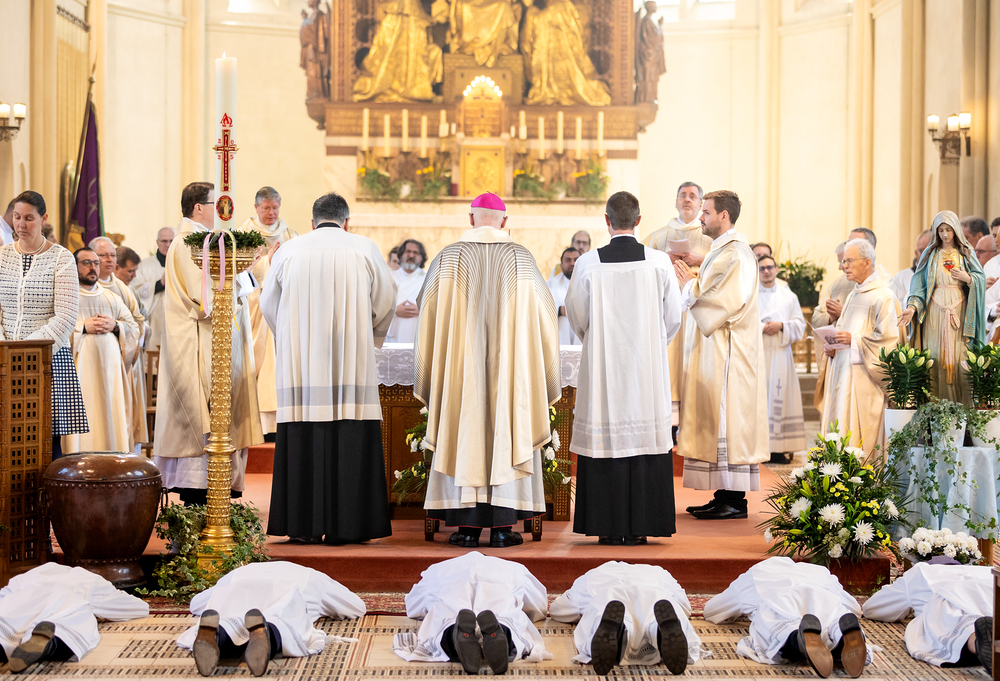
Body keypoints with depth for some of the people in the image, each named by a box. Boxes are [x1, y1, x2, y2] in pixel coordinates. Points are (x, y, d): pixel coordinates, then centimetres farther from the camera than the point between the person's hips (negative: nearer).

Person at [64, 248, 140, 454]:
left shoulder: (111, 298, 20)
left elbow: (134, 327, 15)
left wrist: (115, 326, -3)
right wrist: (82, 327, -13)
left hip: (109, 366, 4)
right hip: (80, 365, -4)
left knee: (112, 413, -2)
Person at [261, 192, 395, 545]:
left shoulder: (288, 250, 7)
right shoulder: (364, 248, 3)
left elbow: (268, 305, 13)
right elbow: (386, 300, 10)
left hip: (300, 361, 2)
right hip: (351, 361, -1)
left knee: (303, 436, 3)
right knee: (349, 434, 0)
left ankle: (304, 525, 3)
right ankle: (344, 525, -1)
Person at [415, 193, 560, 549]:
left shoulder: (448, 258, 1)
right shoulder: (521, 258, 1)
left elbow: (428, 316, 5)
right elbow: (543, 316, 4)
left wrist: (431, 371, 17)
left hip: (460, 366, 0)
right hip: (509, 366, 0)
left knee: (463, 436, 5)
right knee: (506, 435, 5)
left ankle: (467, 526, 4)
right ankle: (502, 525, 4)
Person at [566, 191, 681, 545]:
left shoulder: (588, 263, -7)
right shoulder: (659, 261, -4)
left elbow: (576, 316, 3)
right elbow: (673, 317, 4)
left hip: (602, 366, -1)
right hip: (648, 369, 1)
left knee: (606, 436, 4)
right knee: (645, 436, 5)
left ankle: (609, 528, 6)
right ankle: (639, 527, 7)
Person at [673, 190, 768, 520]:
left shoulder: (734, 253, -15)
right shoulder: (722, 250, 18)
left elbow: (726, 301, -21)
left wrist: (691, 285, -9)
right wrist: (693, 280, 11)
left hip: (729, 351, -10)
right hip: (717, 348, 10)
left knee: (728, 420, -8)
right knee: (718, 420, 9)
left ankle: (735, 500, -5)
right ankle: (725, 496, 12)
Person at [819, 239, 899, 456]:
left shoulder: (882, 296, -8)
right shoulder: (854, 295, 20)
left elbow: (888, 336, -16)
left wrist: (854, 340, -19)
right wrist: (833, 347, 7)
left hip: (864, 375, -8)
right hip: (844, 372, 9)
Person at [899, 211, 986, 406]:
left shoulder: (966, 253, 10)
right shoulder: (930, 254, 9)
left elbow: (981, 279, 6)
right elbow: (919, 284, 1)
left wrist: (967, 278, -14)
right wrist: (912, 307, -13)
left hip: (959, 314, 0)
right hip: (935, 314, 0)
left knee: (959, 359, -6)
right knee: (937, 359, -5)